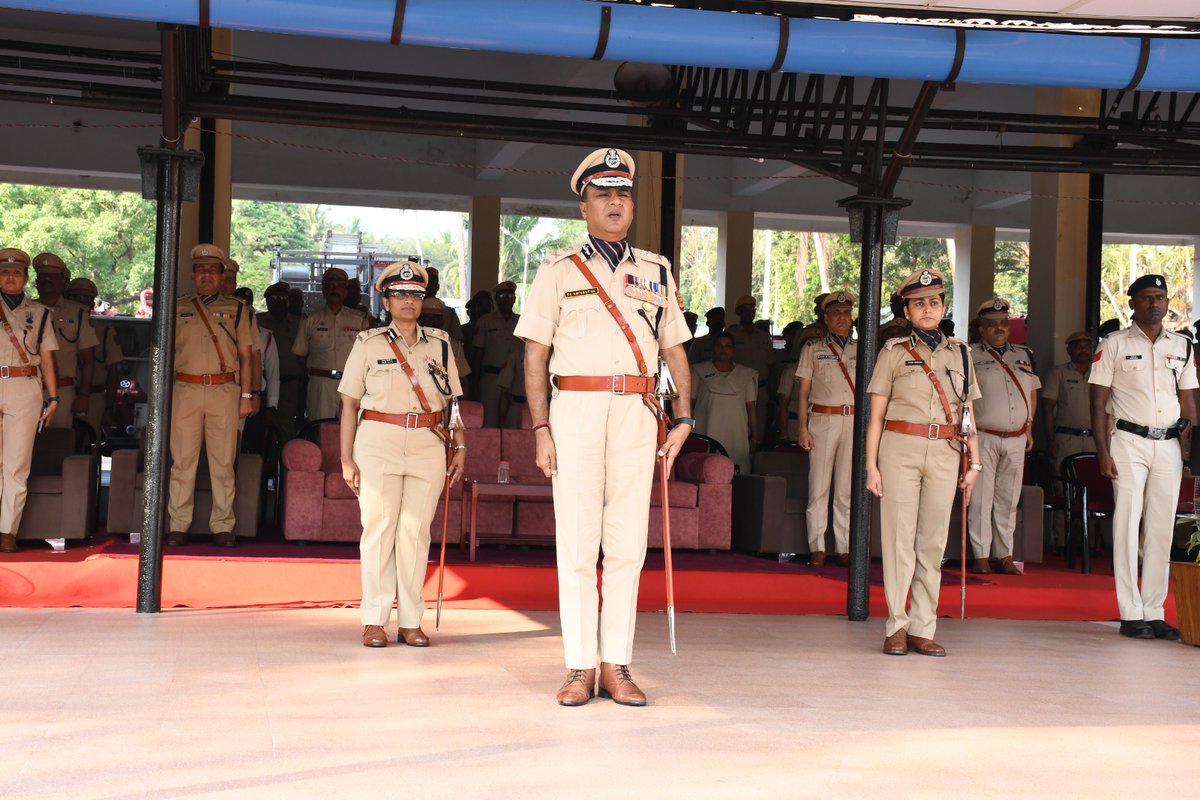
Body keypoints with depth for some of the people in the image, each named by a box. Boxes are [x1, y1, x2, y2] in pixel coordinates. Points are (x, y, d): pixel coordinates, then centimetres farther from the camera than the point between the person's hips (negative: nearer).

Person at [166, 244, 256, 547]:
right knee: (182, 460, -2)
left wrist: (246, 394, 3)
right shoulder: (177, 308, 13)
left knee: (223, 462, -1)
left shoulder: (236, 309, 12)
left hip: (224, 391, 0)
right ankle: (178, 526, 2)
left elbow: (246, 356, 11)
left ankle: (223, 527, 3)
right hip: (185, 389, 1)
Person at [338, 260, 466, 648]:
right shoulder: (368, 344, 5)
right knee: (378, 528, -2)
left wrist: (460, 446, 6)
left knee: (416, 530, 1)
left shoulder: (440, 344, 12)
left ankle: (411, 621, 7)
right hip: (378, 443, -2)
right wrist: (347, 458, -1)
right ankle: (374, 620, 4)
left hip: (429, 445, 2)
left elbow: (453, 400, 16)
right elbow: (349, 403, 5)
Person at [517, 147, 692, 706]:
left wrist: (683, 418, 6)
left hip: (637, 413, 2)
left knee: (627, 543, 0)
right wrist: (541, 428, -5)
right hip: (575, 408, -2)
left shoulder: (656, 272, 16)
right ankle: (581, 667, 3)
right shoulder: (559, 271, 8)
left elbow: (674, 348, 17)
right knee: (576, 544, -2)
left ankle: (616, 665, 5)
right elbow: (535, 354, 4)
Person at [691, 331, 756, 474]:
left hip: (736, 438, 1)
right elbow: (689, 402, 9)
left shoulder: (746, 374, 15)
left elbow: (751, 407, 14)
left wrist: (754, 436, 8)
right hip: (707, 434, -1)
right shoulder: (699, 371, 11)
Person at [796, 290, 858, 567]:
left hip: (854, 421, 2)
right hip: (822, 419, -2)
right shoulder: (813, 349, 8)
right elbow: (803, 392, 5)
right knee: (819, 485, -3)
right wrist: (802, 427, -3)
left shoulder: (860, 350, 14)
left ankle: (844, 547, 4)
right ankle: (817, 548, 1)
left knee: (848, 487, 0)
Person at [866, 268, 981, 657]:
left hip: (944, 453, 3)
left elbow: (967, 414, 15)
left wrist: (974, 463, 7)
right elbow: (876, 415, 4)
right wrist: (871, 466, -2)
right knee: (899, 538, -3)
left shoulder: (959, 353, 14)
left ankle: (923, 629, 8)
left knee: (933, 542, 3)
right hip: (900, 449, -2)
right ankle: (897, 628, 2)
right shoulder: (894, 352, 6)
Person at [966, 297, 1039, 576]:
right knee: (981, 498, -4)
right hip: (983, 437, -4)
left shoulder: (1024, 355, 14)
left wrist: (1029, 427, 14)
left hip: (1017, 439, 4)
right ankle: (981, 556, 1)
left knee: (1008, 500, 7)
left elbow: (1032, 392, 20)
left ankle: (1004, 555, 13)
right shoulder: (970, 357, -1)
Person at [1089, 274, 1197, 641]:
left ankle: (1154, 612, 10)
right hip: (1130, 441, -4)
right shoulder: (1114, 345, 1)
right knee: (1128, 525, -4)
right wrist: (1103, 452, -10)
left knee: (1162, 528, 5)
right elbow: (1098, 402, -2)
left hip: (1169, 445, 4)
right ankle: (1131, 614, -1)